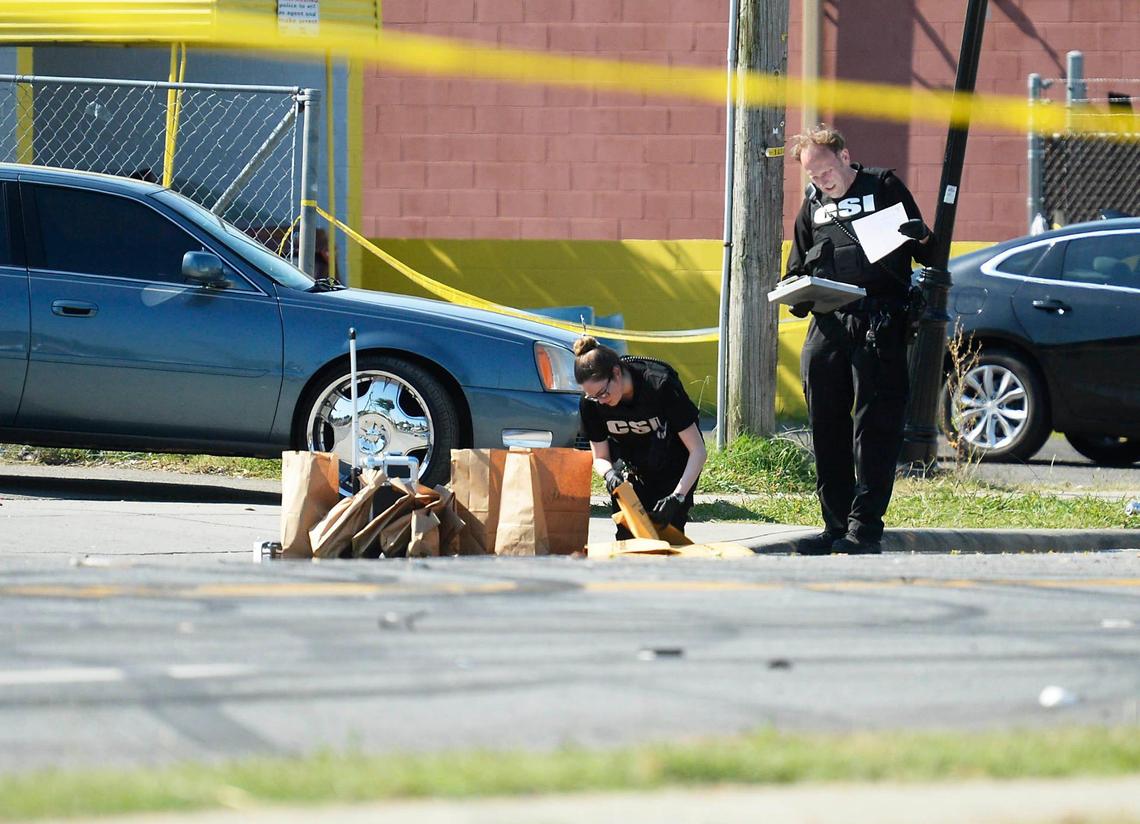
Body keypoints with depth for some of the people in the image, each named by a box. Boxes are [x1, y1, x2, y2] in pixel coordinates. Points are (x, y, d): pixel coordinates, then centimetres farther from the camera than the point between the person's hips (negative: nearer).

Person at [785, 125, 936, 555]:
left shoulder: (884, 187, 8)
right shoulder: (812, 205, 20)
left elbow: (926, 253, 7)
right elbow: (798, 269, 27)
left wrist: (923, 238, -16)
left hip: (879, 323, -5)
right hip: (827, 323, 5)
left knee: (875, 424, -8)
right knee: (826, 425, 4)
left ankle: (865, 525, -9)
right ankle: (835, 524, 11)